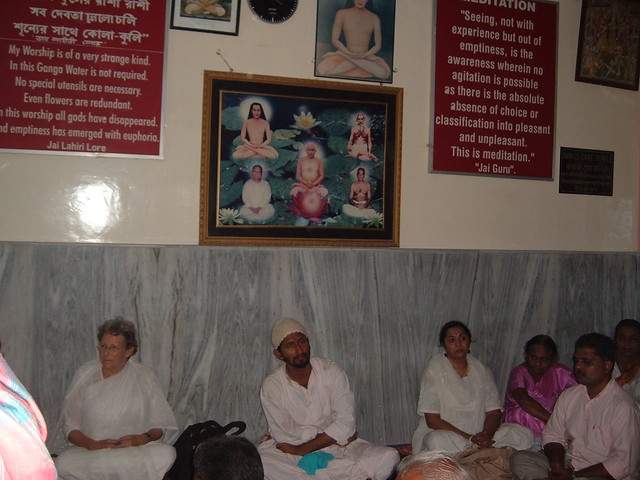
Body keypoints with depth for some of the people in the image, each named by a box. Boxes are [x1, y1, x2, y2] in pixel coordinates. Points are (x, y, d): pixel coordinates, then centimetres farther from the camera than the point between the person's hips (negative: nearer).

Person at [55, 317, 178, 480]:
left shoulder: (144, 377, 2)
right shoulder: (85, 375, 4)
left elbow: (159, 426, 5)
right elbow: (70, 426, 4)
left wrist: (142, 439, -17)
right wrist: (93, 445, -14)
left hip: (135, 451, 0)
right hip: (90, 451, 0)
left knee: (166, 454, -31)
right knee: (64, 463, -32)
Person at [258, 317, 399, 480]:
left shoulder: (331, 372, -5)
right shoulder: (271, 387, -6)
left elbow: (346, 423, -13)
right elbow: (285, 436, -10)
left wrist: (301, 449, -17)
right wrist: (335, 434, -9)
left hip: (337, 448, 1)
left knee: (388, 457, -22)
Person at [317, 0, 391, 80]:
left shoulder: (374, 18, 9)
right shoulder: (341, 14, 6)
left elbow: (378, 45, 6)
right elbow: (334, 40, 1)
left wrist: (364, 55, -13)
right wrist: (349, 54, -13)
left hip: (366, 57, 1)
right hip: (346, 56, -1)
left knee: (384, 72, -33)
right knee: (324, 69, -33)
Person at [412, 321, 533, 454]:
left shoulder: (481, 370, 7)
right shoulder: (434, 369, -7)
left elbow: (494, 412, 3)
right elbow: (432, 420, -13)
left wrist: (486, 434, -19)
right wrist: (469, 438, -19)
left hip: (480, 434, 4)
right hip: (444, 434, -4)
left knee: (524, 434, -11)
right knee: (436, 441, -37)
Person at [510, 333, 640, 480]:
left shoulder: (623, 406, -14)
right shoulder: (569, 395, 8)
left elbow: (624, 463, -18)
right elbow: (553, 435, 11)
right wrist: (557, 463, -11)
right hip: (567, 466, 7)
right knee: (519, 458, -13)